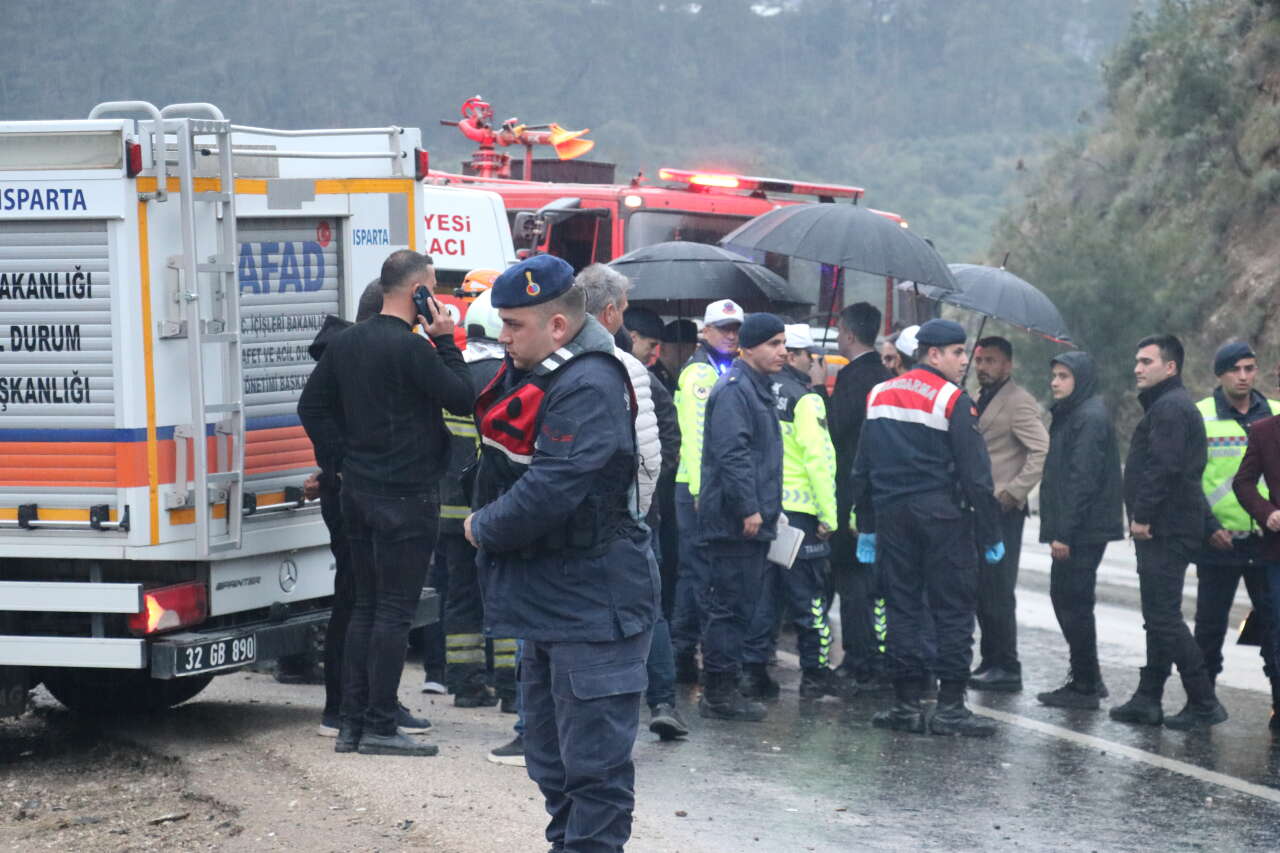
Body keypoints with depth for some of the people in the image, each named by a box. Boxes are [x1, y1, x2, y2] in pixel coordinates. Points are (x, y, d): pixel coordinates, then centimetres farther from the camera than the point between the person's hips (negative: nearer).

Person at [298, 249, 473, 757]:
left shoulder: (347, 343, 10)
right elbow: (463, 399, -13)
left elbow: (312, 405, 14)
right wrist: (446, 341, -5)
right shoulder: (411, 348, -16)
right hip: (406, 495, -8)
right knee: (394, 610, -4)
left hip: (358, 489, 8)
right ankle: (379, 727, -2)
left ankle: (351, 723, 15)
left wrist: (340, 459, 13)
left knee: (366, 606, 14)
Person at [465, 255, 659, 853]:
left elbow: (549, 492, -27)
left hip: (590, 604, -11)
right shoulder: (526, 375, 10)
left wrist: (485, 529, -12)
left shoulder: (589, 389, -21)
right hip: (543, 601, 11)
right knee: (550, 757, 19)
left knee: (594, 760, -6)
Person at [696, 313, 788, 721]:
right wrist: (749, 508, -23)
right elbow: (732, 453, -22)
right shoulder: (734, 390, -14)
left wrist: (770, 508, 23)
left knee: (741, 605, 13)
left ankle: (721, 688, 18)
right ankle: (719, 692, -3)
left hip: (752, 521, 10)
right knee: (731, 606, -7)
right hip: (734, 520, -10)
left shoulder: (758, 389, 20)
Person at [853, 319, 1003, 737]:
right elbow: (975, 474, -11)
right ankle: (950, 706, -3)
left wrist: (866, 527, 19)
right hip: (943, 516, -6)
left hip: (891, 514, 6)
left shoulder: (879, 396, 10)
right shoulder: (953, 401, -10)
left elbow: (862, 468, 13)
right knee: (953, 609, 0)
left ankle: (907, 703, 9)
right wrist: (990, 535, -6)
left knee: (902, 607, 10)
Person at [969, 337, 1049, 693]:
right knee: (981, 590, 11)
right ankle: (990, 662, 17)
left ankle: (1007, 670, -4)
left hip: (1002, 510, -9)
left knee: (997, 592, -8)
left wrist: (1013, 492, -20)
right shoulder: (981, 399, 18)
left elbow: (1042, 450, -19)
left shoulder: (1018, 402, -10)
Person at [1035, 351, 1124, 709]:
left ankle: (1085, 686, 1)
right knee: (1064, 598, 15)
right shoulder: (1070, 414, 17)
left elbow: (1082, 479, -21)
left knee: (1074, 603, -5)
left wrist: (1065, 532, -22)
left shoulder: (1090, 418, -15)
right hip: (1072, 530, 10)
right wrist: (1058, 530, 17)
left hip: (1083, 531, -10)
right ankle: (1085, 679, 23)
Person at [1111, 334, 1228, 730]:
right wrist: (1142, 517, 17)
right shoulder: (1168, 405, 21)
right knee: (1159, 616, 13)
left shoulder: (1170, 408, -14)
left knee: (1163, 617, -11)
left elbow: (1163, 467, -24)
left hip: (1165, 531, -11)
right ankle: (1148, 699, 18)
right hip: (1165, 530, 11)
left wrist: (1143, 516, -22)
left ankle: (1204, 703, -9)